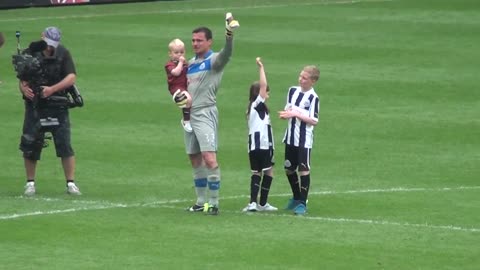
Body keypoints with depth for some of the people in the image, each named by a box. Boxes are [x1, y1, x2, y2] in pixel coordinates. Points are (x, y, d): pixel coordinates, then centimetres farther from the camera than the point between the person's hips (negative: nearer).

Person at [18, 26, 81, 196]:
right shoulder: (30, 53, -3)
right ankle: (30, 182, 17)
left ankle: (71, 183, 1)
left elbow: (71, 77, -14)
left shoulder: (63, 54, -6)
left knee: (64, 144, -6)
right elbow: (22, 77, 1)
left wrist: (52, 89, -25)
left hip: (57, 105, -1)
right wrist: (24, 88, -21)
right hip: (34, 104, 1)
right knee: (30, 144, 3)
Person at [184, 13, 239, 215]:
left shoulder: (214, 60, -6)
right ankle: (201, 201, 19)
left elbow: (226, 53, -28)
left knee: (209, 159, -15)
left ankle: (213, 203, -11)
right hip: (189, 114, 8)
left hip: (205, 113, -8)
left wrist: (229, 35, -47)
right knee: (195, 160, 11)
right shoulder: (190, 63, 17)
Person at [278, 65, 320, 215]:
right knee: (289, 169, 16)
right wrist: (285, 114, -5)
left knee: (304, 170, -5)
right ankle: (296, 198, 34)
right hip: (290, 138, 7)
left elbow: (314, 121, -17)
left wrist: (296, 114, -20)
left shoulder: (313, 98, -14)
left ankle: (302, 203, 1)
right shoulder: (293, 91, 7)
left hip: (304, 140, -7)